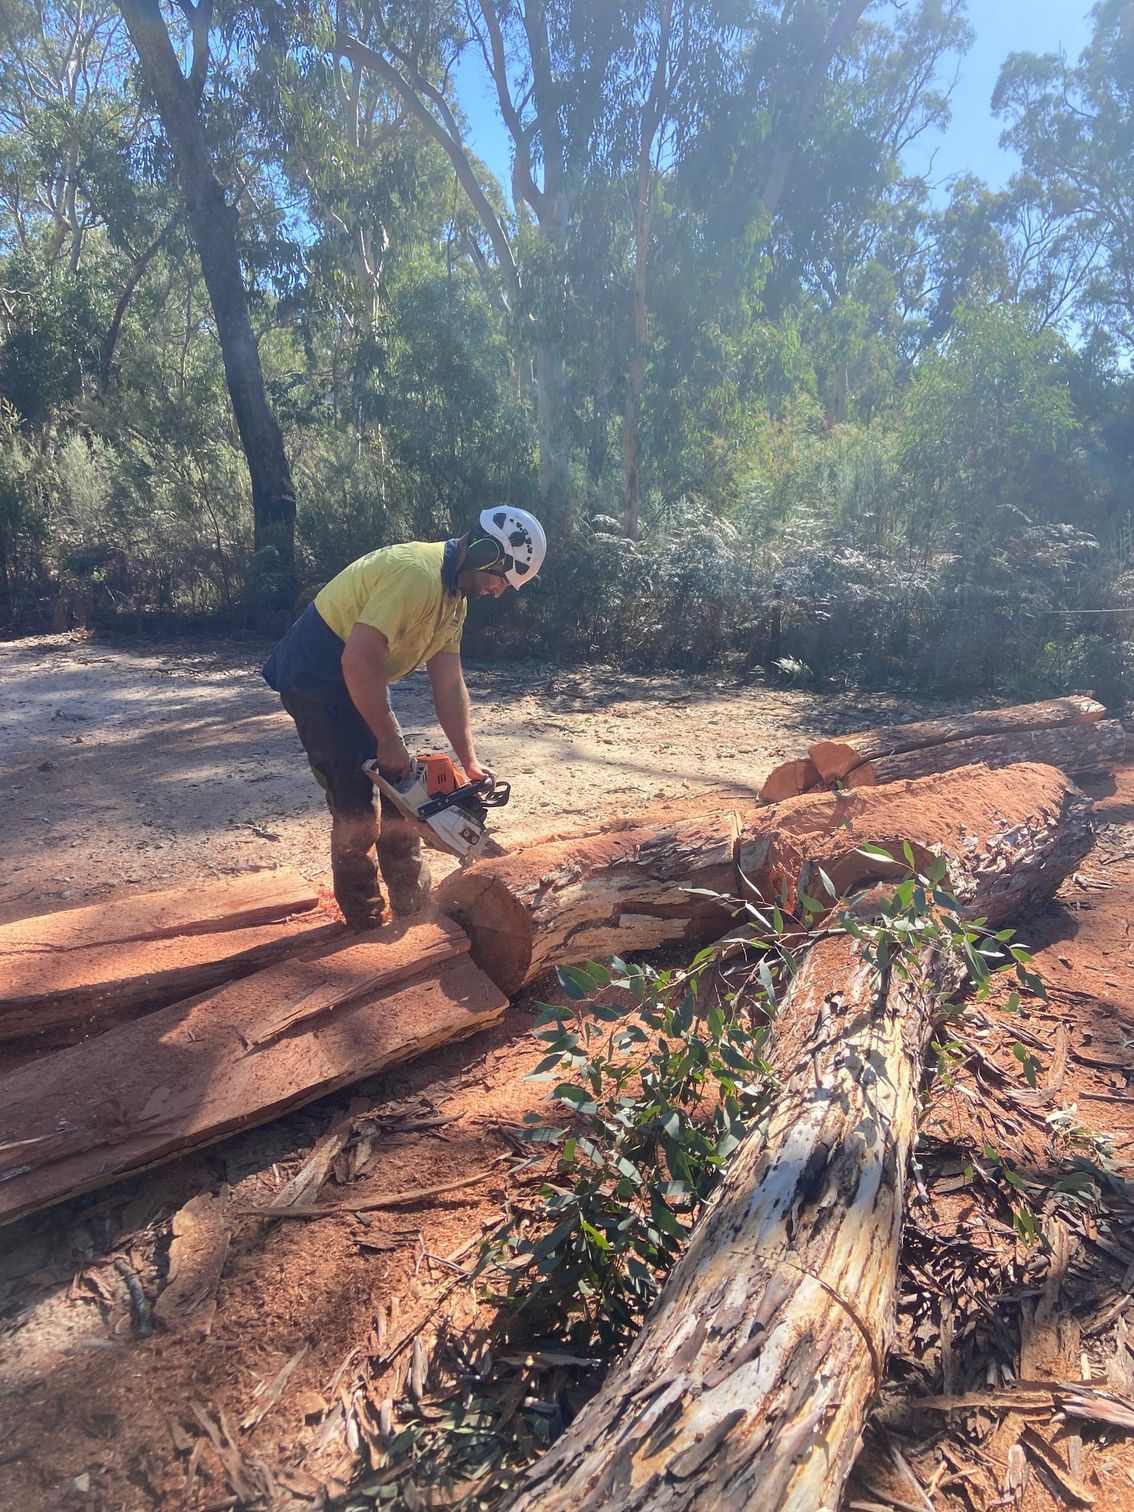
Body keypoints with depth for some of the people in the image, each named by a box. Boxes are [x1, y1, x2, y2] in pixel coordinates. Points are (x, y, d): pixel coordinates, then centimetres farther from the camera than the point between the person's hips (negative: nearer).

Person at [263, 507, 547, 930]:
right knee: (357, 806, -8)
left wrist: (470, 762, -2)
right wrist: (389, 740, -23)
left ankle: (413, 904, 23)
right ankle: (365, 922, 8)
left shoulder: (454, 597, 5)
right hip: (315, 677, -10)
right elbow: (359, 660, -33)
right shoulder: (418, 574, -27)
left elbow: (449, 685, 4)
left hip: (358, 681, 10)